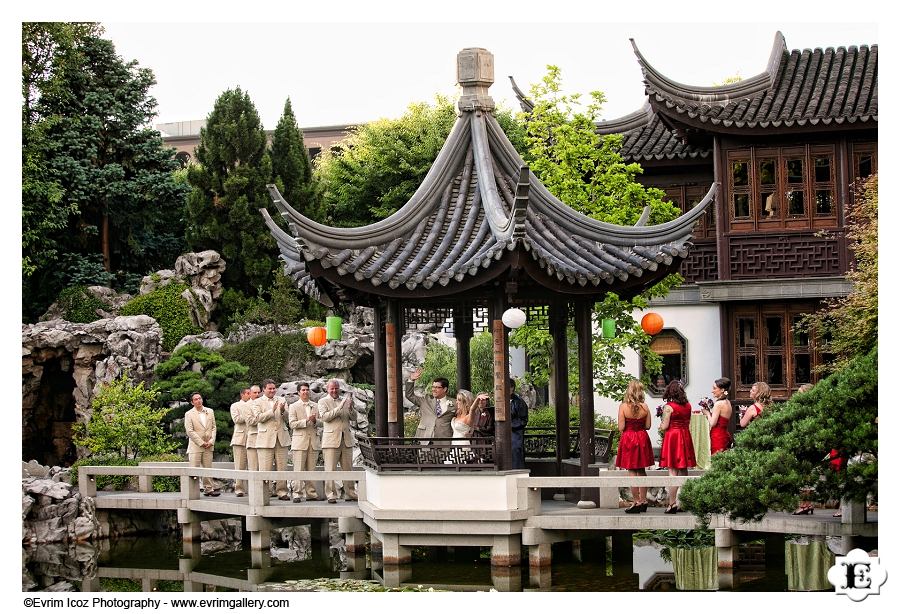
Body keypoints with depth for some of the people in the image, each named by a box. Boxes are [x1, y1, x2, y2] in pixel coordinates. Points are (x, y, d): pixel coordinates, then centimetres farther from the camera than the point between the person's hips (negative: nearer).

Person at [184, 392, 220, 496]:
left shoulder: (210, 412, 11)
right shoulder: (189, 414, -2)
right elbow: (190, 431, -8)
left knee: (208, 468, 8)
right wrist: (201, 443, -11)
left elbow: (213, 427, 10)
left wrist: (211, 441, -4)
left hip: (208, 446, 4)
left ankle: (208, 489, 15)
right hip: (195, 446, -4)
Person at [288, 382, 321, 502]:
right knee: (299, 469, -7)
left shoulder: (315, 406, 16)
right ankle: (296, 494, -5)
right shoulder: (293, 406, 4)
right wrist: (306, 421, -15)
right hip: (300, 441, -4)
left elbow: (320, 422, 17)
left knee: (311, 469, 4)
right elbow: (292, 424, -5)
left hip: (313, 441, 4)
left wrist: (315, 421, -6)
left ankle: (311, 493, 8)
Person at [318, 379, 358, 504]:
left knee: (348, 469, 6)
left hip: (346, 439, 5)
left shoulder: (345, 401, 18)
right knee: (330, 470, -6)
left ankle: (350, 494, 11)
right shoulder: (323, 401, 3)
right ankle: (331, 495, -3)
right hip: (331, 440, -4)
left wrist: (351, 408, -9)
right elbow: (324, 417, -12)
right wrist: (339, 408, -20)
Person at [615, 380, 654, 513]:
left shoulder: (623, 406, -13)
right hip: (642, 438, 4)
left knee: (632, 471, 2)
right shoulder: (645, 407, -5)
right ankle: (643, 501, 19)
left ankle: (636, 502, 2)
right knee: (642, 471, 14)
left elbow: (621, 428, -12)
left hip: (628, 438, -4)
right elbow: (648, 425, 1)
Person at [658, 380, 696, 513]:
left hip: (672, 437, -6)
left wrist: (660, 426, 8)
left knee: (672, 471, -4)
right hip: (685, 437, 6)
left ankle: (672, 504, -5)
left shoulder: (669, 407, -13)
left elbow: (664, 426, -11)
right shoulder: (688, 406, 5)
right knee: (683, 472, 11)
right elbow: (688, 423, 12)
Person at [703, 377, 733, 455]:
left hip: (718, 436, -9)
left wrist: (707, 413, 0)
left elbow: (712, 423, -16)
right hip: (725, 435, 9)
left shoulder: (719, 404, -15)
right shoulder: (728, 403, 11)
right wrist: (709, 412, 12)